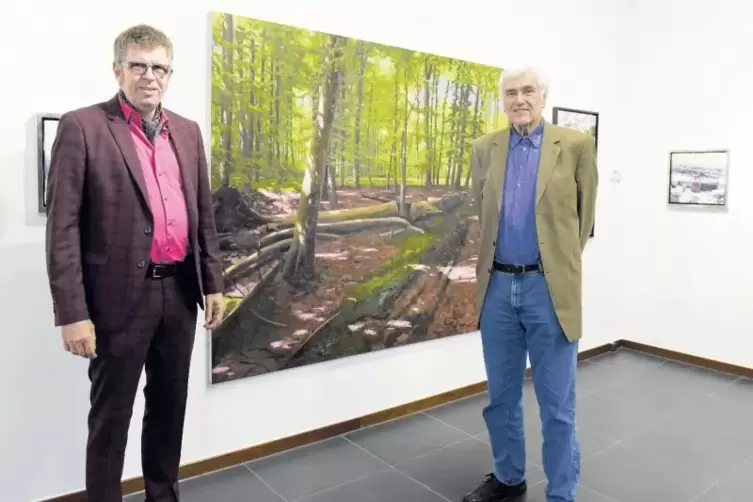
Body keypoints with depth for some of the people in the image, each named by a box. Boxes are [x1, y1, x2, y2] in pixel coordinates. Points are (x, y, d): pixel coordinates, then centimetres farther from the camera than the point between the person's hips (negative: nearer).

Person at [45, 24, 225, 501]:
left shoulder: (187, 131, 10)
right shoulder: (82, 127, -7)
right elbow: (63, 227, -10)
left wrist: (213, 283, 9)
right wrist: (72, 312, -14)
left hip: (180, 291, 5)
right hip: (121, 296, -5)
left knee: (170, 406, 18)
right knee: (111, 415, 10)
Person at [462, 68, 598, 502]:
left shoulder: (576, 145, -2)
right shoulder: (484, 149, 7)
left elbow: (584, 216, 7)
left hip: (550, 289, -3)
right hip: (498, 286, 4)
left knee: (557, 405, 5)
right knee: (501, 397, 15)